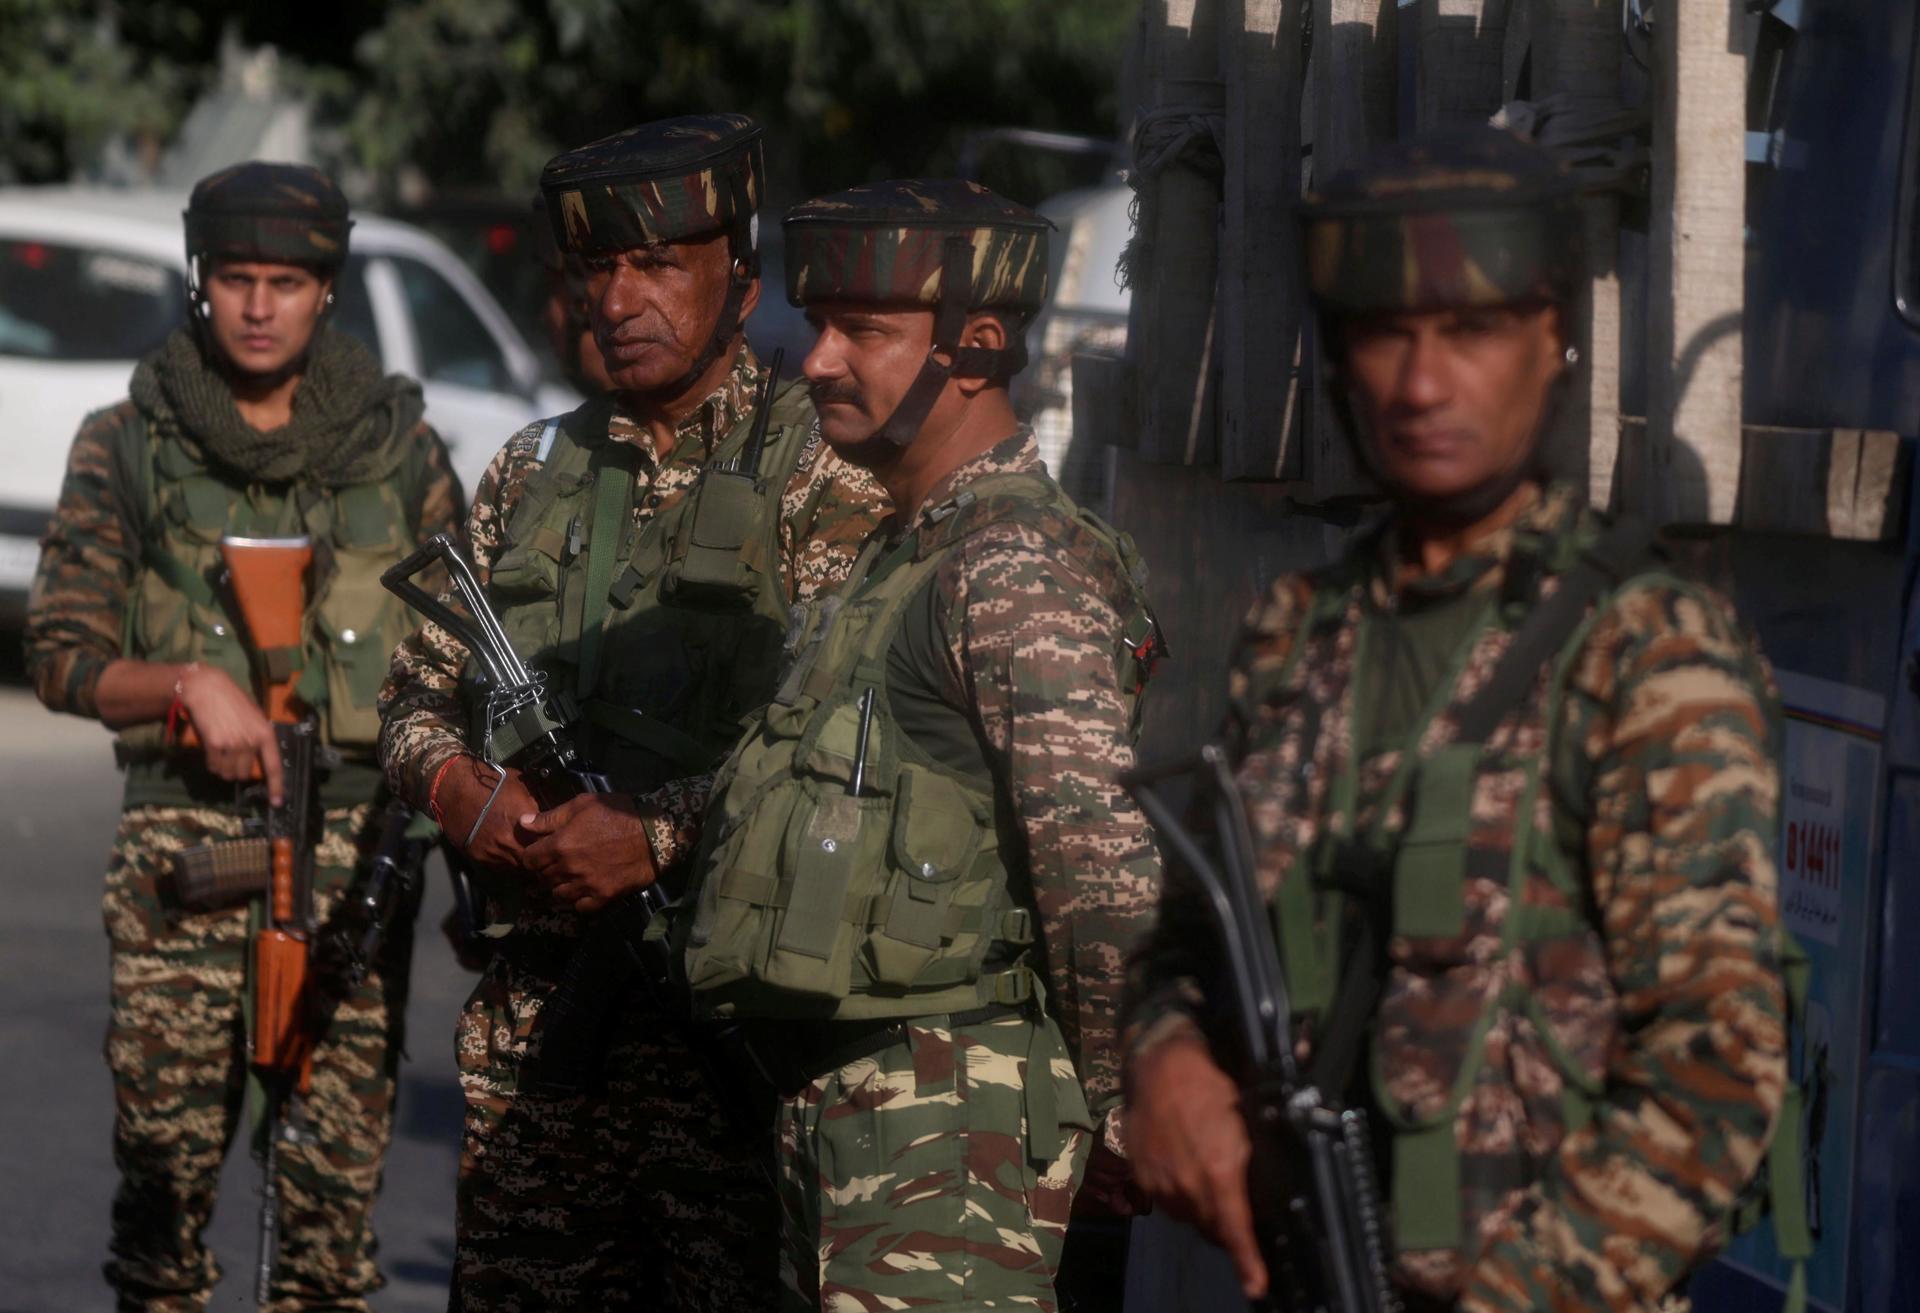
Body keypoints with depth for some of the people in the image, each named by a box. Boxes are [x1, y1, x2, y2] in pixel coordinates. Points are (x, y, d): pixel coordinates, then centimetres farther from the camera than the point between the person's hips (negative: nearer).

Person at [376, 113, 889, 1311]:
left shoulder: (818, 476, -3)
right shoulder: (537, 469, 17)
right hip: (538, 1003, 6)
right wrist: (465, 794, -1)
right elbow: (421, 693, 20)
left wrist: (660, 835, -19)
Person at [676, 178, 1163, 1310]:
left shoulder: (1020, 569, -15)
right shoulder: (904, 553, 18)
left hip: (956, 1103, -10)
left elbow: (1103, 864, -21)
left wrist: (1113, 1101, -14)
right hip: (840, 1089, 10)